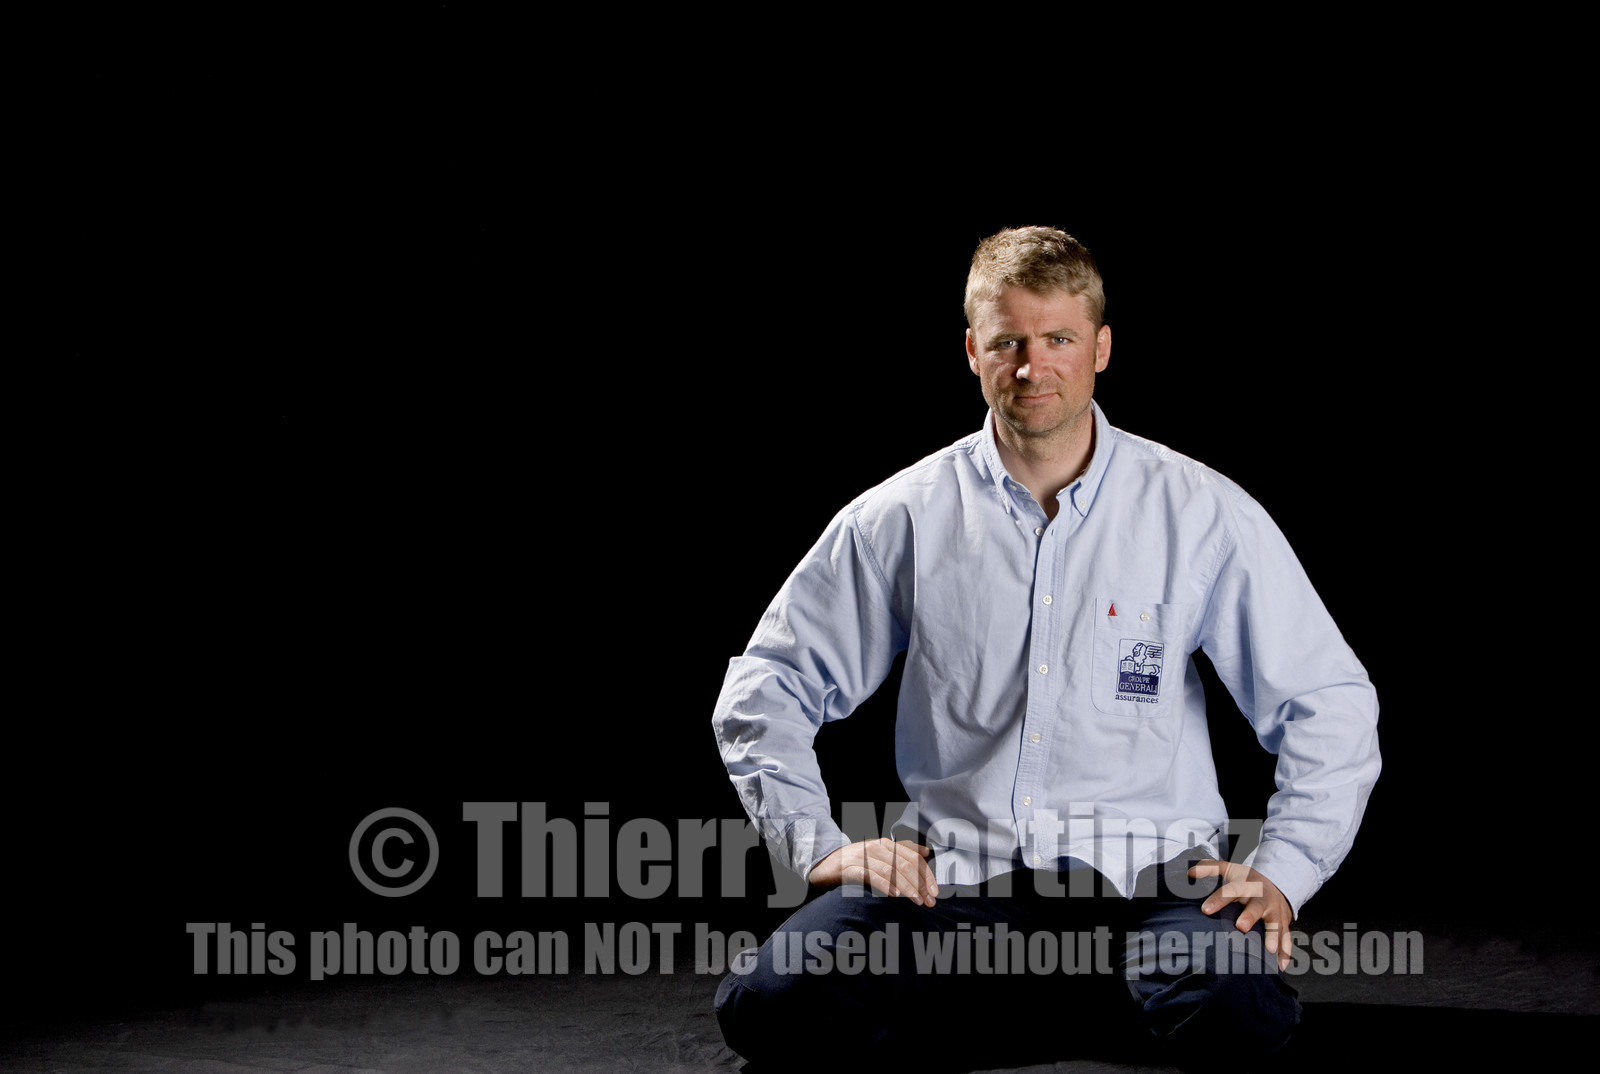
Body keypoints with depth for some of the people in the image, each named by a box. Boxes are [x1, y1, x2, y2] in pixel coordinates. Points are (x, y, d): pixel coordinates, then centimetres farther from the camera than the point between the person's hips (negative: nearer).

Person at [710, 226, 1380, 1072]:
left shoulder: (1203, 514, 3)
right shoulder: (903, 519, 5)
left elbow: (1331, 706, 7)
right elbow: (764, 691, 11)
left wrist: (1280, 873, -4)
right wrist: (820, 847, -1)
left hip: (1141, 875, -1)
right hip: (952, 881, 2)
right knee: (770, 1004, -24)